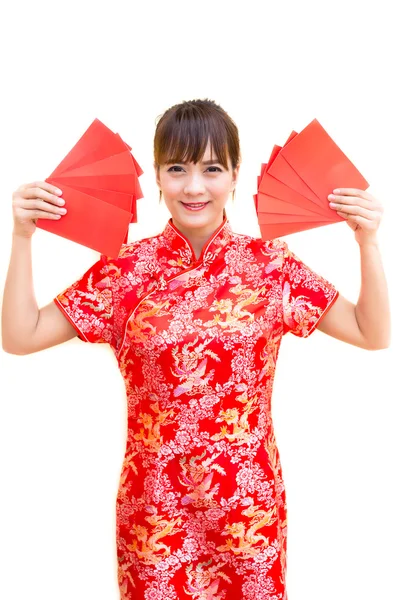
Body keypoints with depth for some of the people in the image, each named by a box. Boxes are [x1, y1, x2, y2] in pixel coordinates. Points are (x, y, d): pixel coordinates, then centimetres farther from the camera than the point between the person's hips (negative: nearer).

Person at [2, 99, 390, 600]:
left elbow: (373, 334, -2)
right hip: (155, 509, 0)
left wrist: (367, 242, -13)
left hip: (250, 505, 1)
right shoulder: (127, 270, -6)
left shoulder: (270, 264, -5)